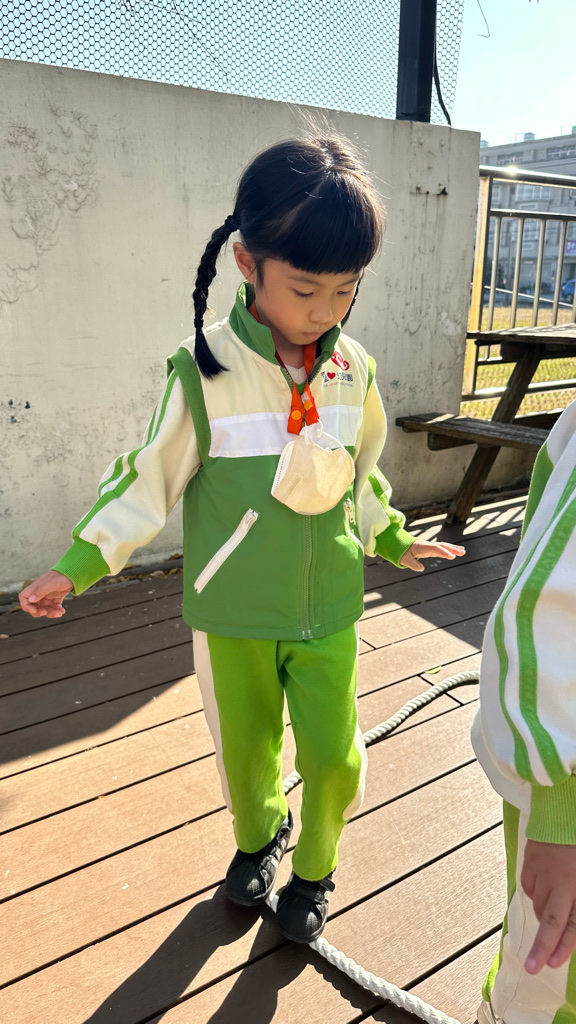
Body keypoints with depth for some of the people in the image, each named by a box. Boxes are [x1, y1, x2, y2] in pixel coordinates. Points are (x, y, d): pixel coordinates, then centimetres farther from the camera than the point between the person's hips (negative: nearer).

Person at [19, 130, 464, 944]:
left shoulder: (353, 369, -4)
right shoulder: (206, 369, -17)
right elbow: (152, 477, -9)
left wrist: (394, 539, 22)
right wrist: (78, 564, -11)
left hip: (330, 604, 3)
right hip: (234, 609, -2)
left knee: (334, 753, 9)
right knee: (246, 747, 17)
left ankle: (313, 870, 40)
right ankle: (258, 837, 51)